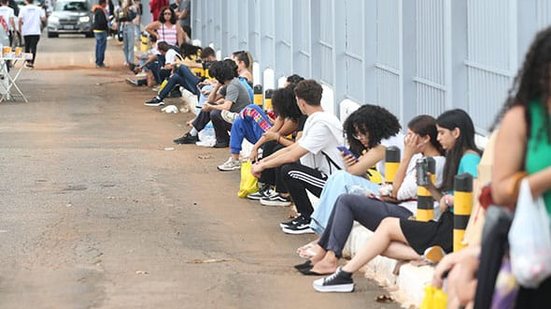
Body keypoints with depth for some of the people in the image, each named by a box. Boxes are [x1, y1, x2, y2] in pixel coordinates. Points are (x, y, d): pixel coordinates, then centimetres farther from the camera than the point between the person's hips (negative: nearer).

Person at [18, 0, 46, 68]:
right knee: (33, 47, -3)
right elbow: (44, 19, -3)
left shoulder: (23, 9, -3)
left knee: (27, 47, 16)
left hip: (26, 31, 1)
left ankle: (28, 62, 23)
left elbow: (20, 20, -12)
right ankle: (32, 62, -15)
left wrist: (20, 28, 2)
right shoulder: (39, 9, 0)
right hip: (36, 31, -1)